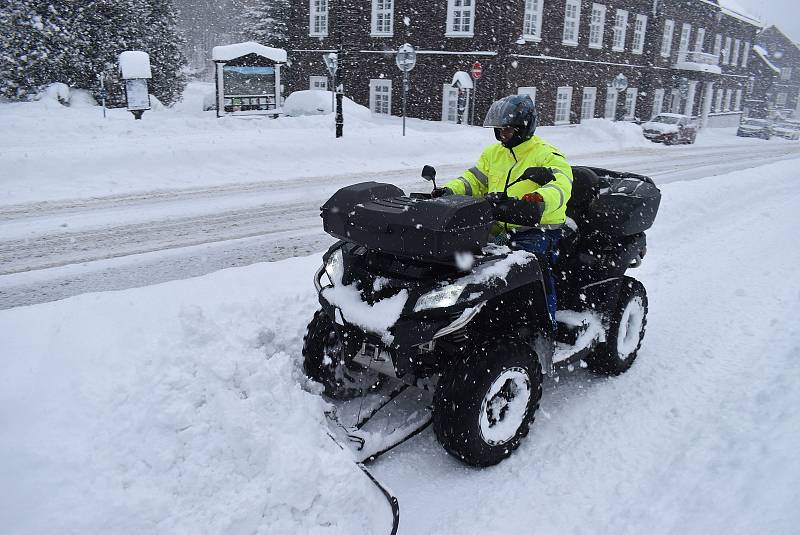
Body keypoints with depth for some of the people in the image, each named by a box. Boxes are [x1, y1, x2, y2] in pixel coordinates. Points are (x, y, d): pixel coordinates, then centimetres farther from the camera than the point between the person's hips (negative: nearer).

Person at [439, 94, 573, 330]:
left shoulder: (548, 156, -1)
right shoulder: (492, 153, 19)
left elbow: (561, 186, -17)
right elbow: (473, 180, 17)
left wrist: (534, 201, -39)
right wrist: (448, 191, -4)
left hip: (538, 230, -5)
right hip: (497, 228, 5)